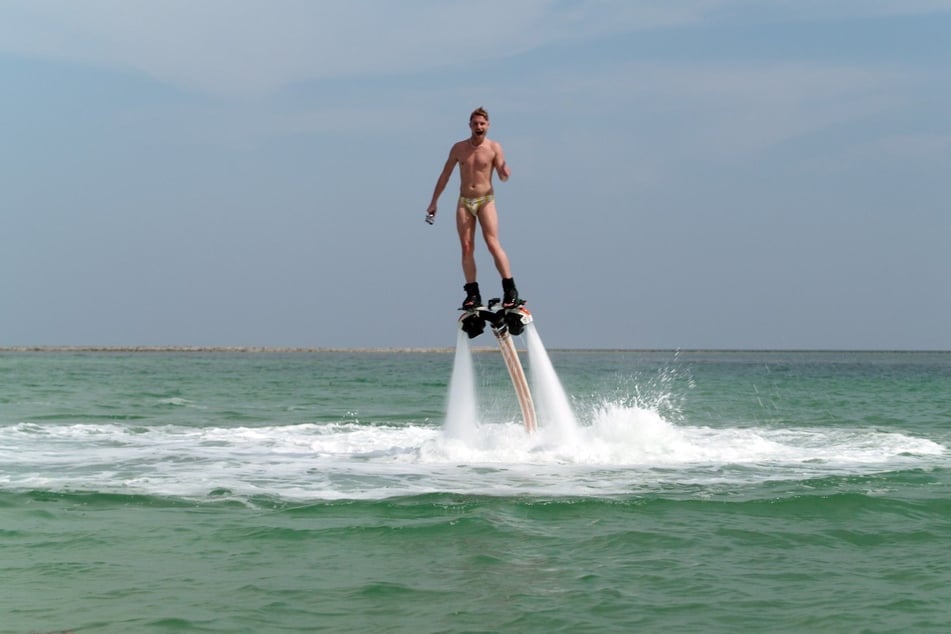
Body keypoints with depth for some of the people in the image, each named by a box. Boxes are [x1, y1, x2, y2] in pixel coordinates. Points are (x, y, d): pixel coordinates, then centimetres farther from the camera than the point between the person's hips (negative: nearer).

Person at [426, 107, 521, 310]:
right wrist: (434, 202, 11)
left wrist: (504, 168, -35)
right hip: (464, 202, 3)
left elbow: (504, 176, -11)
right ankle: (473, 294, 2)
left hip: (486, 200, -3)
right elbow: (445, 176, 12)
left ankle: (510, 289, -10)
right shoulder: (459, 148, 5)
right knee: (467, 247, -1)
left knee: (493, 244, -13)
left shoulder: (494, 147, -3)